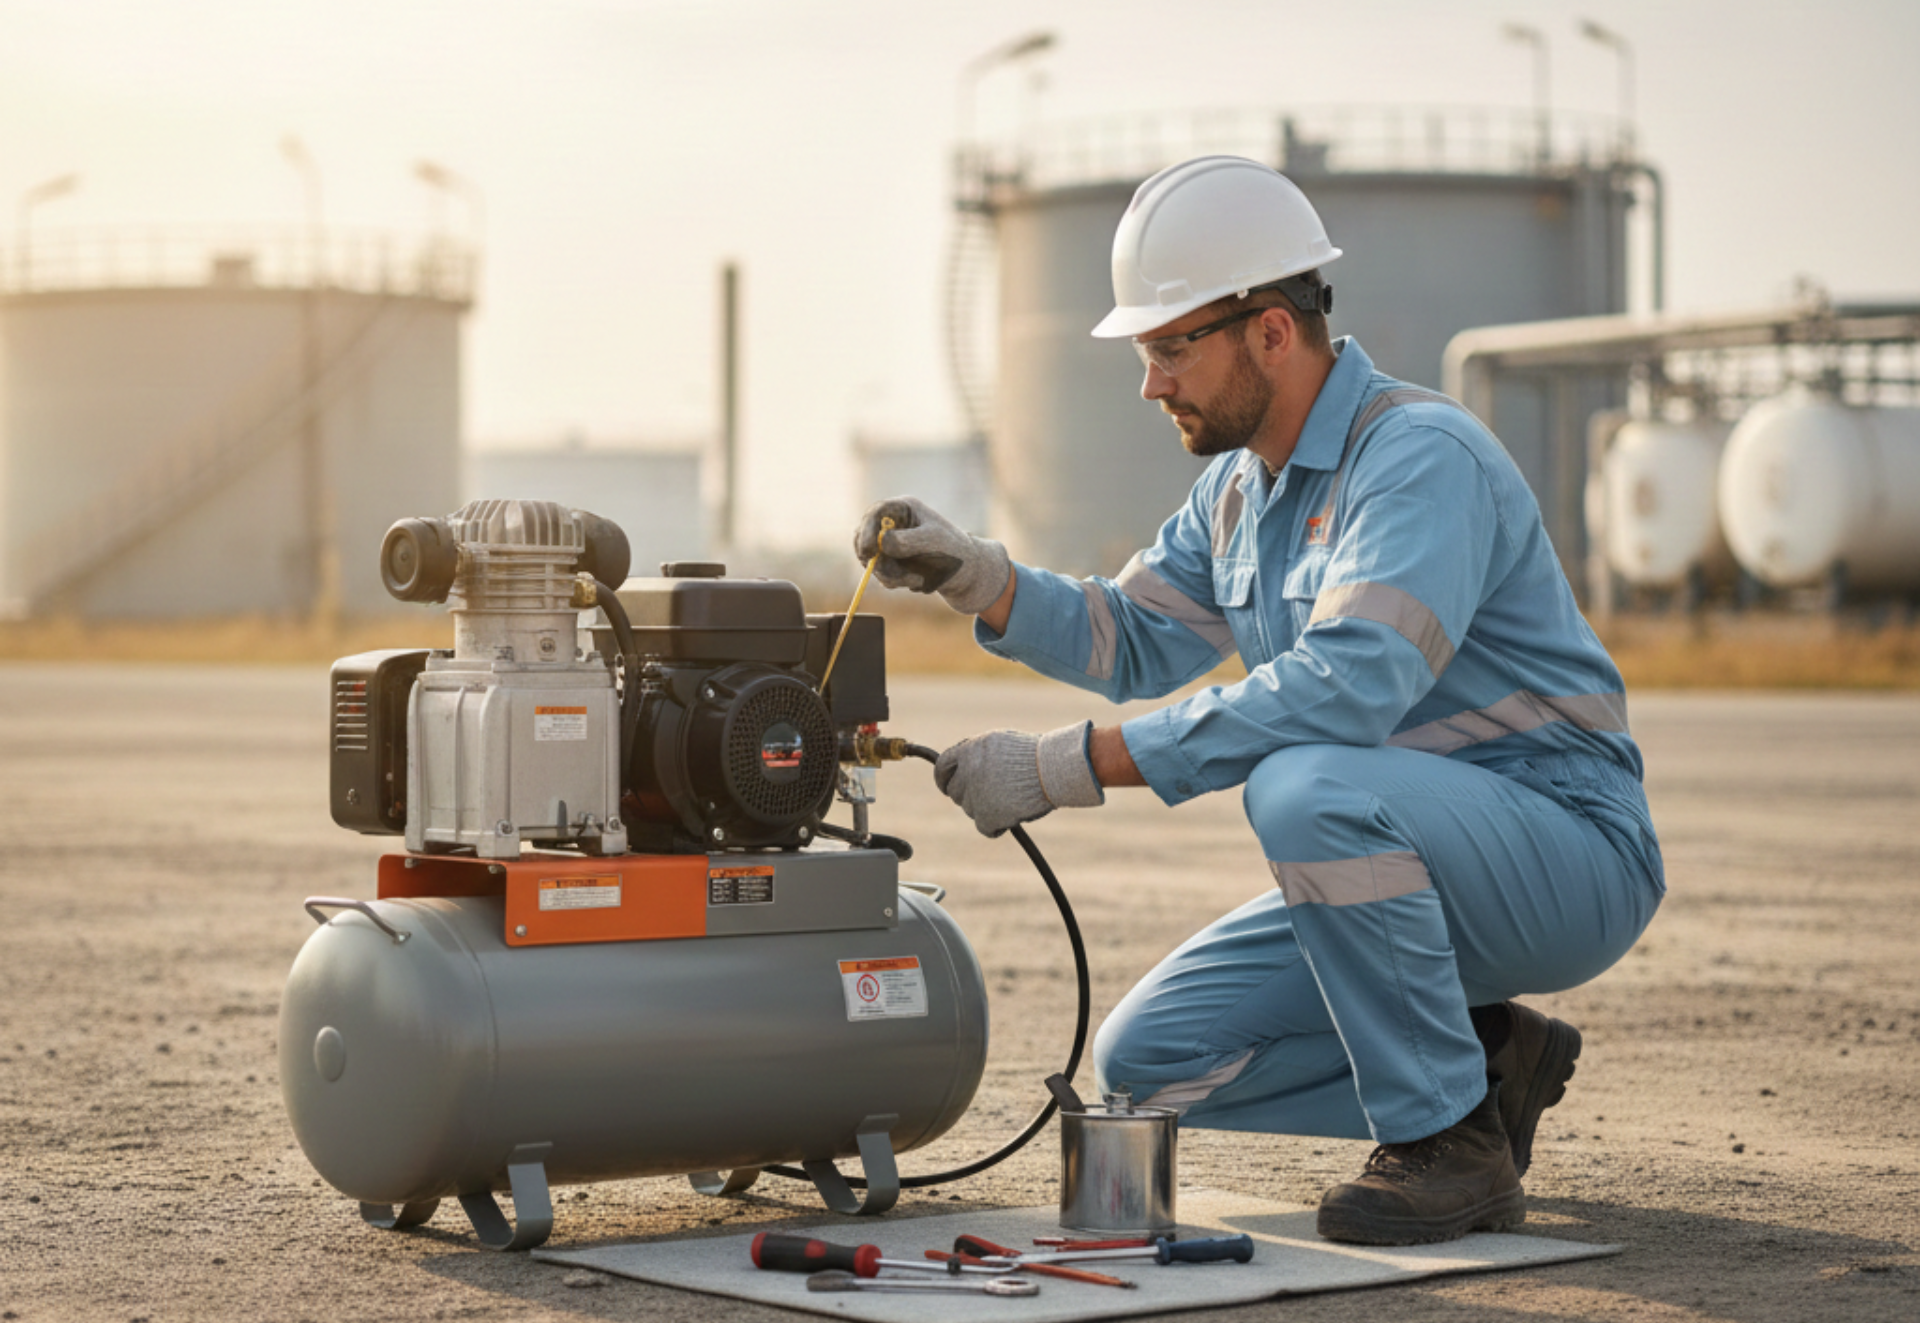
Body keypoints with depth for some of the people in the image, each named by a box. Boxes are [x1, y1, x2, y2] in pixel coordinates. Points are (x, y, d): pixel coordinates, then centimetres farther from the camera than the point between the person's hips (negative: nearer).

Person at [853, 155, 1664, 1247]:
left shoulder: (1421, 455, -22)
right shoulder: (1243, 483, 9)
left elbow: (1344, 688, -35)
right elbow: (1133, 642, 15)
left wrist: (1071, 765, -34)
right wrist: (972, 575, -4)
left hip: (1569, 858, -9)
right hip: (1401, 865, 9)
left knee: (1309, 787, -37)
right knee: (1150, 1062, 0)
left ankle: (1449, 1146, -20)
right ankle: (1483, 1061, 11)